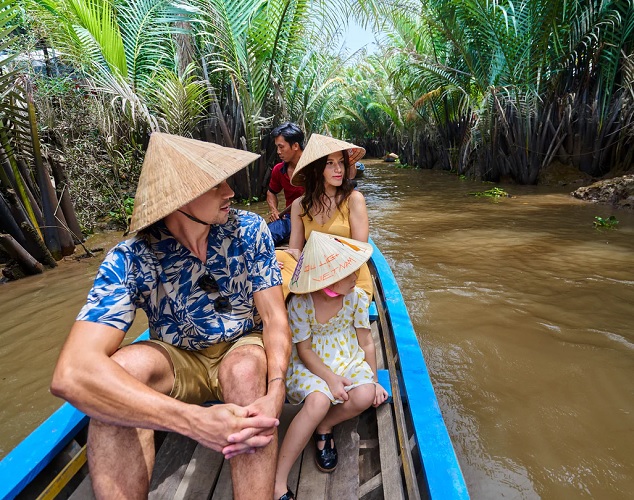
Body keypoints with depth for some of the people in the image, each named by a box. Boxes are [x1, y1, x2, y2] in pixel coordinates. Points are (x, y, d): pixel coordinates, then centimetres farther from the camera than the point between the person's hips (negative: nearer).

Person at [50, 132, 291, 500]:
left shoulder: (249, 230, -16)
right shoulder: (130, 261, -21)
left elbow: (275, 318, -15)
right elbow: (72, 373, -32)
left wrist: (274, 394, -34)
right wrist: (195, 420, -45)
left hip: (243, 349, 1)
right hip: (177, 361, 0)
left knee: (246, 370, -34)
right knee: (122, 366, -30)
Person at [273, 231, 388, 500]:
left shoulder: (357, 297, -9)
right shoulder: (300, 303, -18)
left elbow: (366, 343, 0)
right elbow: (305, 350, -12)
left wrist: (373, 380, 0)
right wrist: (330, 378, -22)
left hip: (348, 359, 3)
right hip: (311, 365, -3)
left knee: (365, 395, -28)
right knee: (318, 401, -33)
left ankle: (324, 427, 4)